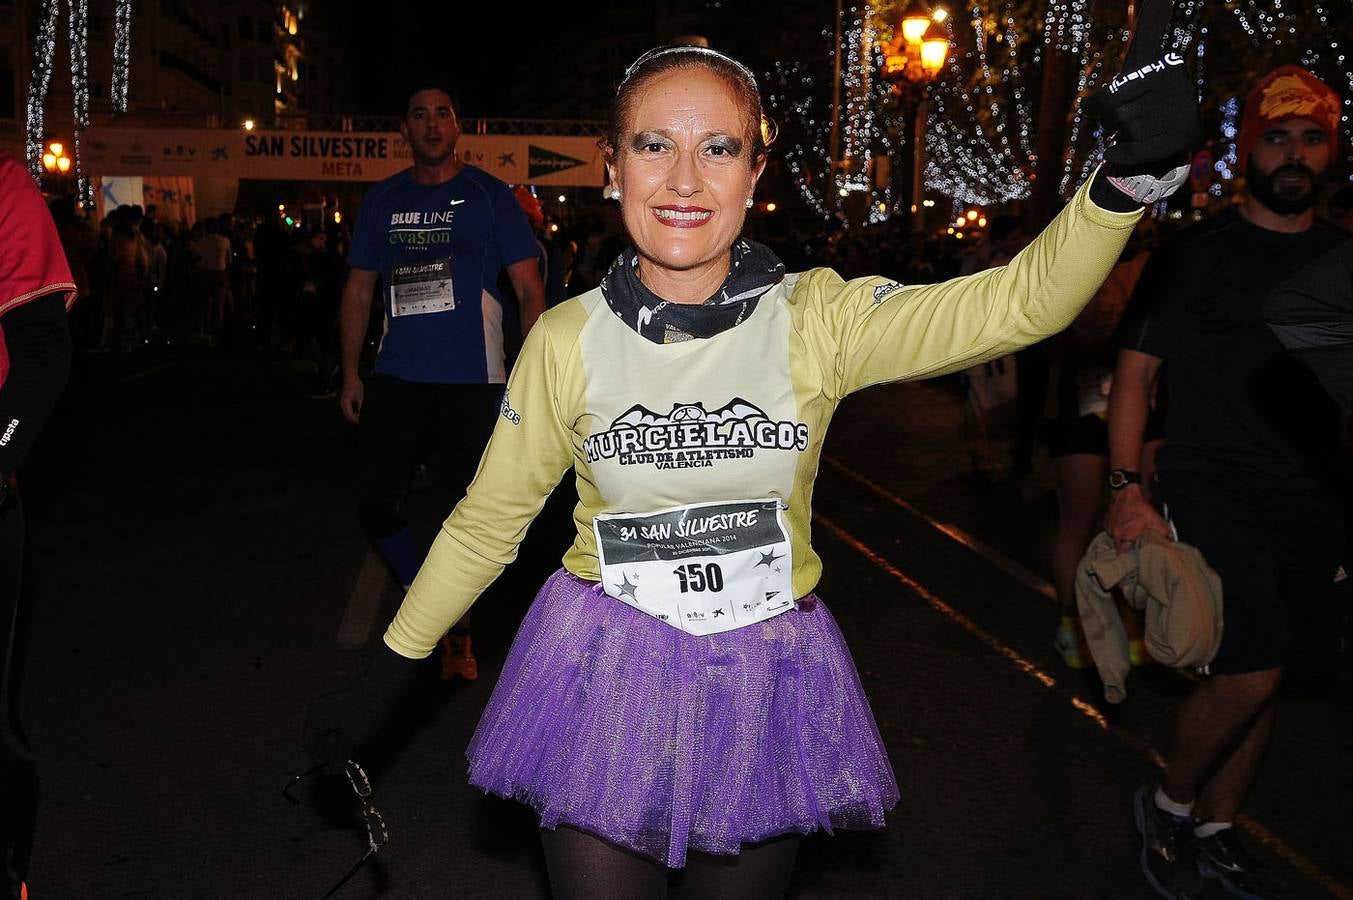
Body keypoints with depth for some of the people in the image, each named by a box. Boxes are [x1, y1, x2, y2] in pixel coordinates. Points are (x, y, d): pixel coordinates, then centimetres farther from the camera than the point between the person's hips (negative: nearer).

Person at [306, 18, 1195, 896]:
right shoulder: (567, 339, -9)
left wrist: (1131, 174, -40)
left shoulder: (818, 318, -10)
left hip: (766, 683, 1)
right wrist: (383, 678, 4)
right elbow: (488, 519, 1)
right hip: (604, 677, 0)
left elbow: (1021, 301, -21)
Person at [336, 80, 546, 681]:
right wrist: (350, 372, 7)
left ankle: (458, 631, 24)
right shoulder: (381, 201, 10)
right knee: (378, 506, 0)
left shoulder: (489, 197, 1)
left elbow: (530, 291, -1)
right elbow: (358, 290, 14)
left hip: (472, 382, -3)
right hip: (395, 379, 3)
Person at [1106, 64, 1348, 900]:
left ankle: (1215, 830, 28)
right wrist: (1127, 490, -14)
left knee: (1258, 673, 11)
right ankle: (1168, 805, 11)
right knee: (1250, 670, -14)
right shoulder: (1196, 254, -3)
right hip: (1212, 486, -5)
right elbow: (1136, 369, -5)